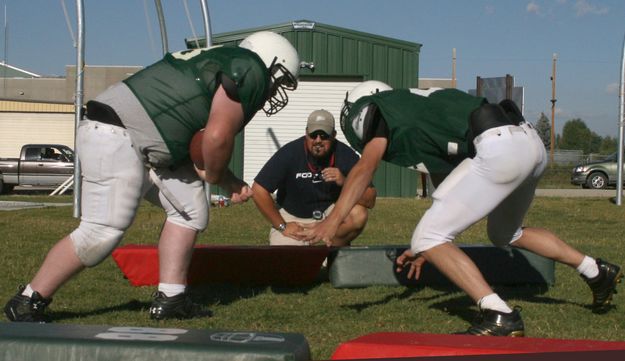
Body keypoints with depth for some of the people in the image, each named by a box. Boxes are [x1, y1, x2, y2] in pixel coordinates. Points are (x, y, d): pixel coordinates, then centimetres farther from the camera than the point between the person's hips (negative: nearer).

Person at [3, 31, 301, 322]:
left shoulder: (225, 64, 22)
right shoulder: (251, 71, -8)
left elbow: (202, 141, 22)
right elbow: (217, 138, -14)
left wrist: (231, 184, 17)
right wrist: (213, 175, 5)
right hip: (115, 136, -11)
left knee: (190, 209, 12)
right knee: (103, 231, -13)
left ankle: (170, 299, 13)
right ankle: (27, 303, 0)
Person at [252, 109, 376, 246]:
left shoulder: (346, 155, -15)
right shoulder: (289, 153, -20)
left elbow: (370, 201, -17)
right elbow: (259, 190, -18)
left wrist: (345, 182, -36)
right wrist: (282, 226, -16)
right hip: (292, 216, -1)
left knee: (359, 214, -27)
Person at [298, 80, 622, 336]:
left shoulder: (382, 106, 11)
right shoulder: (422, 112, 33)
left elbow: (365, 167, -6)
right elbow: (448, 192, 35)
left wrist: (332, 221, -12)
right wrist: (432, 246, 41)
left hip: (499, 148, -9)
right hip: (532, 141, 9)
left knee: (427, 239, -4)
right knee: (504, 234, 32)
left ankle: (499, 316, -9)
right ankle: (597, 272, 38)